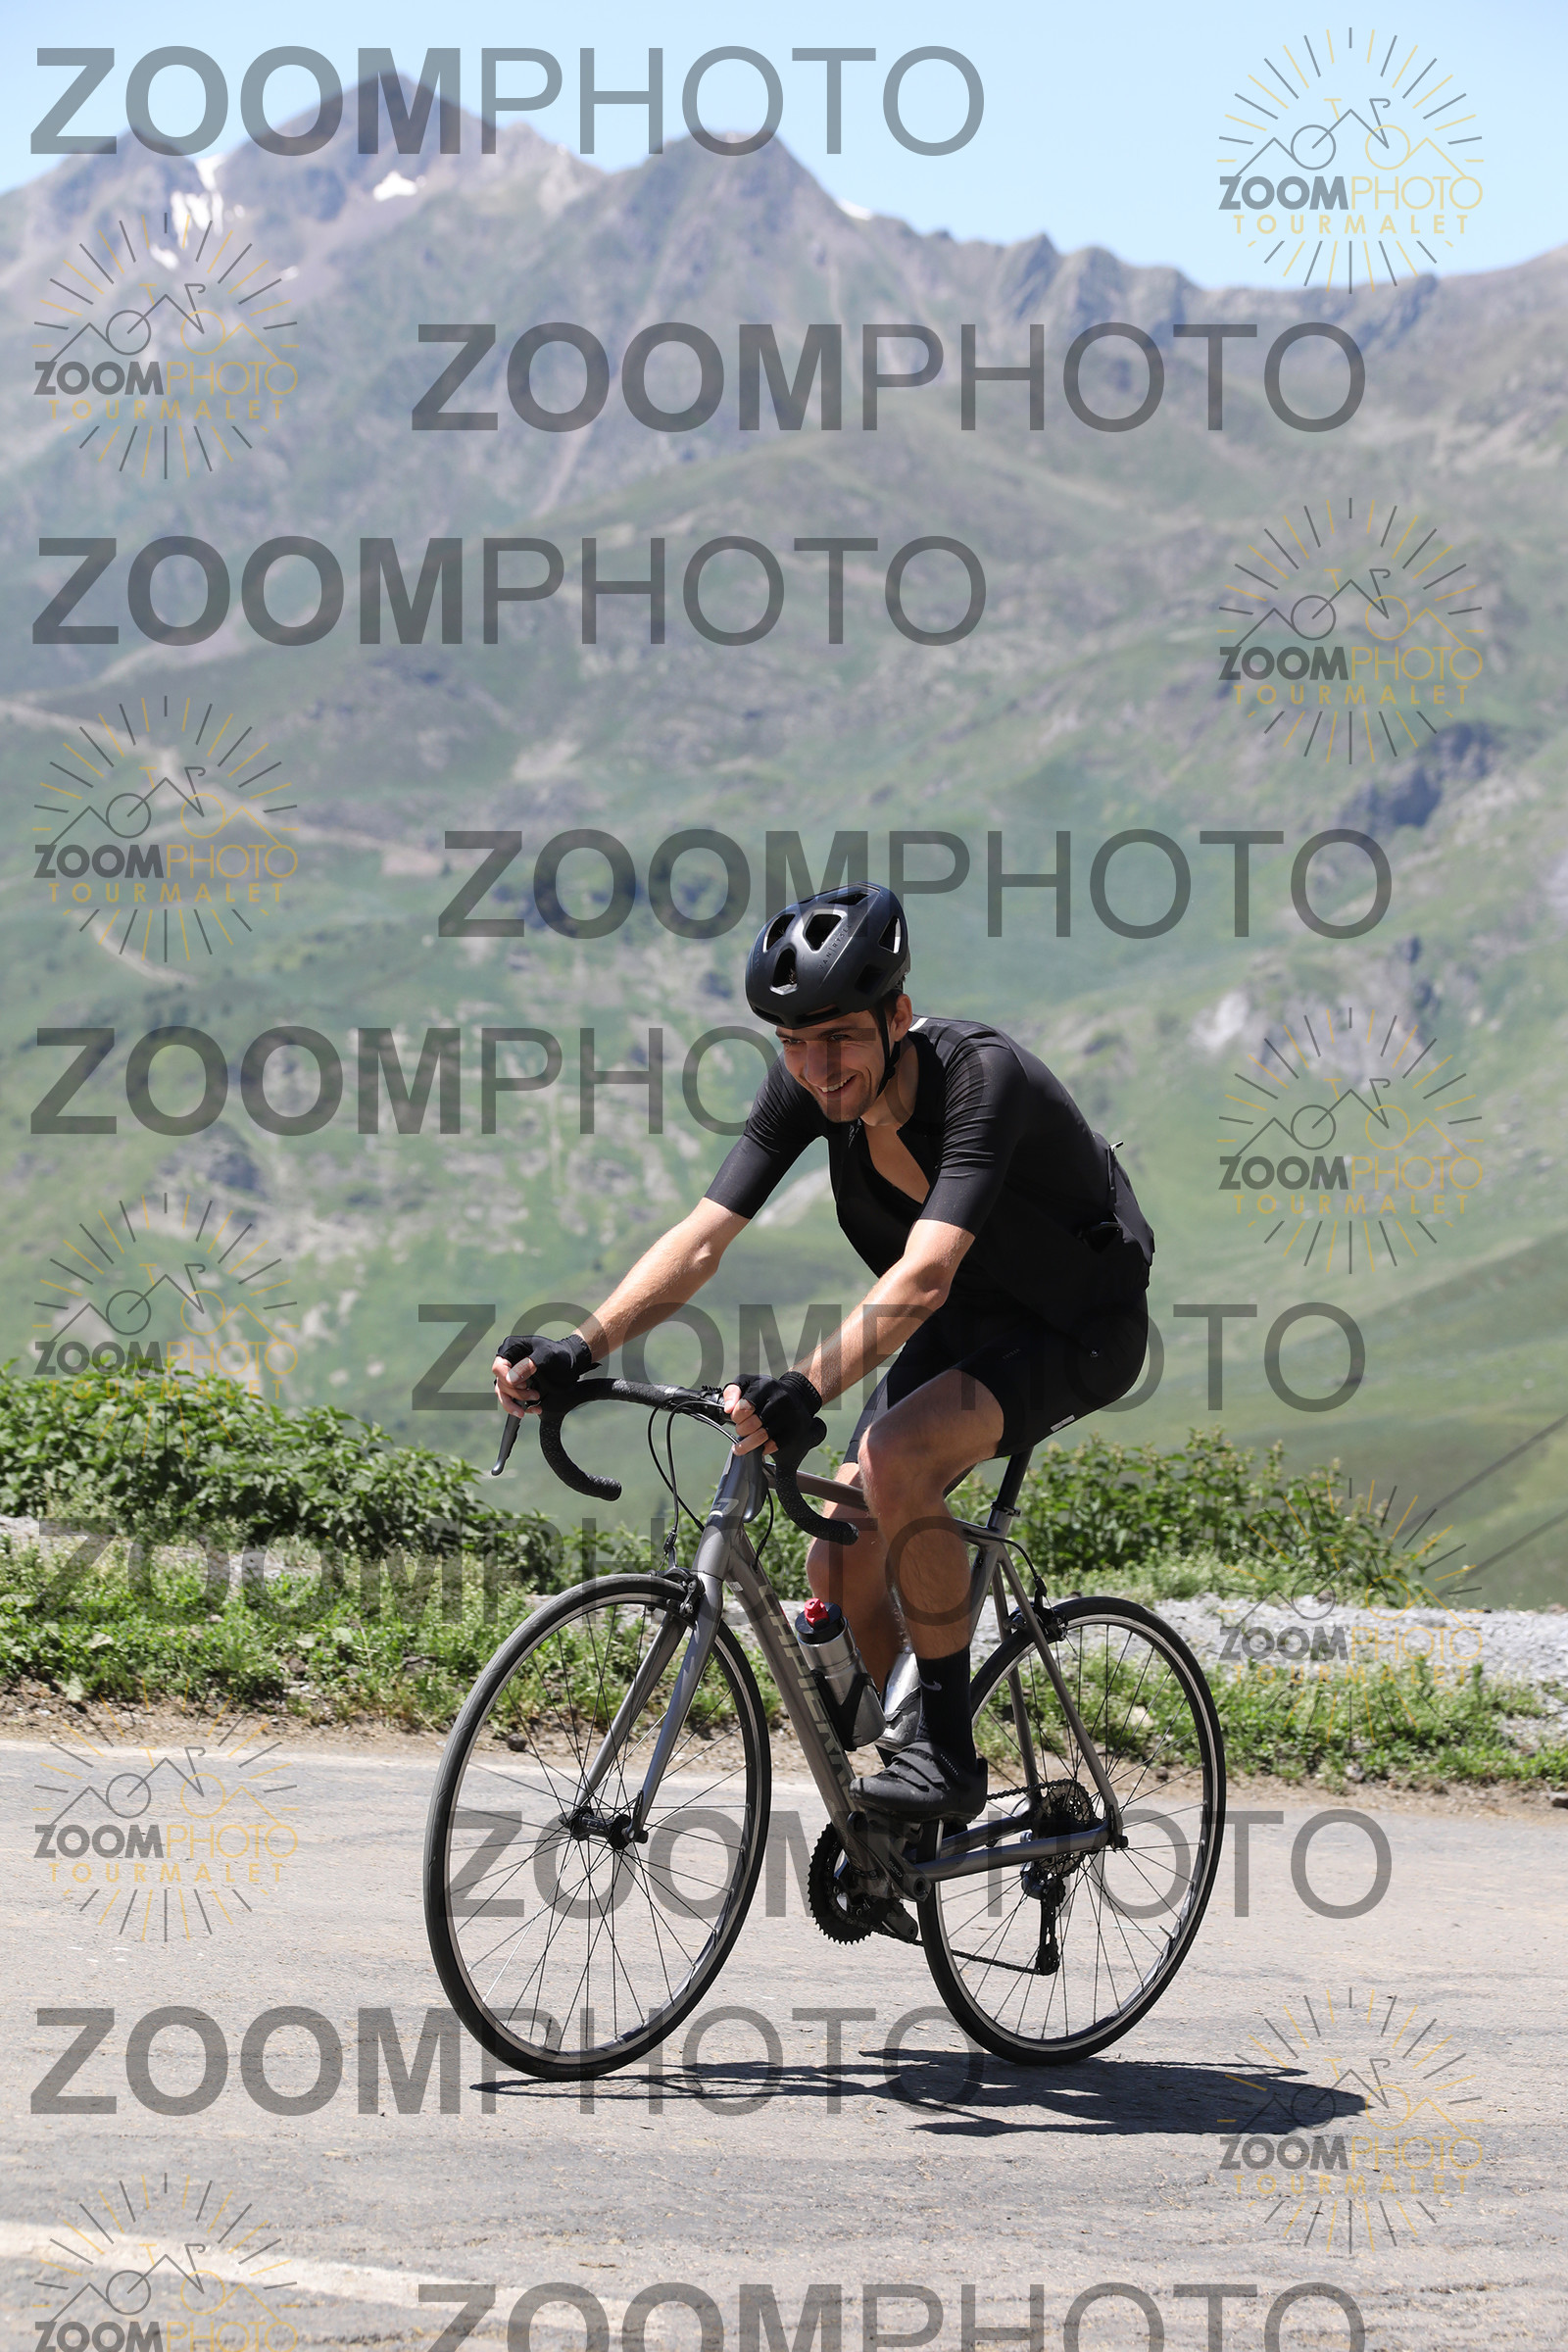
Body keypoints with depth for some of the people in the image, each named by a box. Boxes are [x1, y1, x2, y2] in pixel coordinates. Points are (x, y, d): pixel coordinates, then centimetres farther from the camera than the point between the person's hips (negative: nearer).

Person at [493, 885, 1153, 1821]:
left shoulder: (982, 1075, -34)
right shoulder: (805, 1088, -15)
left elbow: (924, 1276, -45)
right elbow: (701, 1241, -18)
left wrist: (805, 1388, -58)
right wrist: (580, 1348, -33)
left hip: (1080, 1328, -7)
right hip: (961, 1328, 7)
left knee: (895, 1459, -32)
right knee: (843, 1567, -4)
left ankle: (947, 1750, -18)